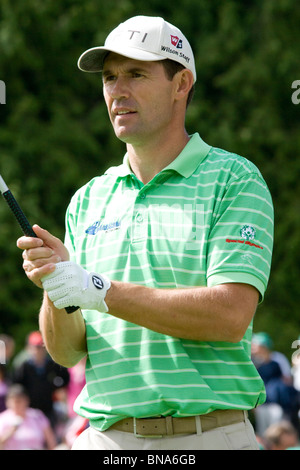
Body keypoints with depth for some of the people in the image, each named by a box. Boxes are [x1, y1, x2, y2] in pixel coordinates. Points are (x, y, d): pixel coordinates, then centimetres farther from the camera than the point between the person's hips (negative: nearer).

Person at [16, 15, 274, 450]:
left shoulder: (235, 180, 0)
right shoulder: (88, 201, 14)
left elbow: (230, 316, -13)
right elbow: (67, 352, 11)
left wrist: (102, 292, -13)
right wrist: (56, 289, -10)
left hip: (209, 435, -4)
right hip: (106, 436, 4)